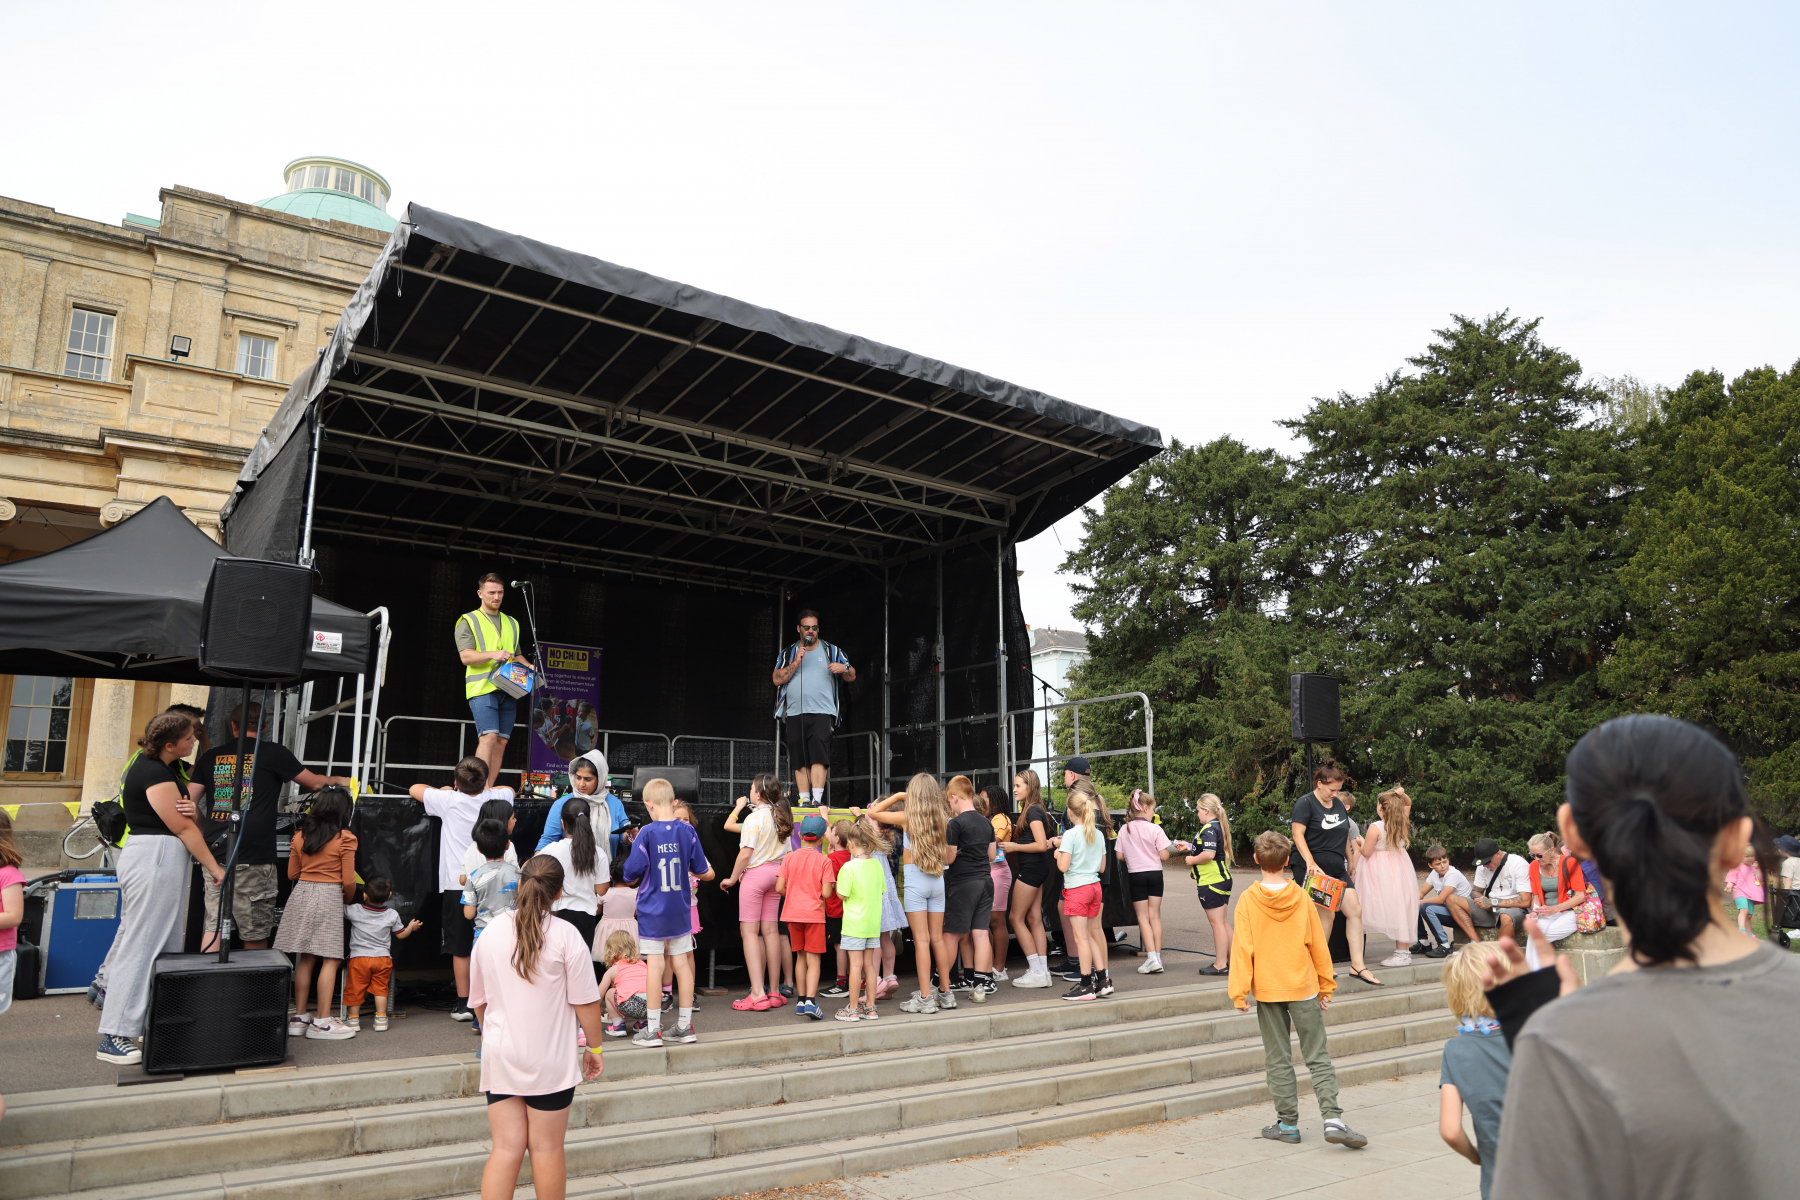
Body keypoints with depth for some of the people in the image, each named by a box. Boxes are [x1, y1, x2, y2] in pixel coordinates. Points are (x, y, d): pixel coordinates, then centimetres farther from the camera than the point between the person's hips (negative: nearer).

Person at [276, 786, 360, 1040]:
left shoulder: (300, 836, 6)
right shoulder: (345, 839, -8)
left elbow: (292, 874, 12)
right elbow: (348, 881, -8)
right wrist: (348, 900, 11)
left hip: (301, 895, 6)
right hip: (329, 897, -6)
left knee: (305, 958, 12)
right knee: (330, 960, -1)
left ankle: (299, 1017, 16)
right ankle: (322, 1022, -1)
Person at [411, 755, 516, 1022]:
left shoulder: (449, 800, -6)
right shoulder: (497, 798, 0)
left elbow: (414, 788, 12)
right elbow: (509, 789, 27)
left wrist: (443, 791, 27)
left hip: (457, 885, -2)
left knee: (460, 949, 6)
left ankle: (464, 1004, 9)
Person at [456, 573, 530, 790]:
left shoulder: (511, 623, 23)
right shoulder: (468, 621, 5)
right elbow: (466, 656, -7)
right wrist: (492, 654, -22)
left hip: (508, 690, 6)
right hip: (482, 689, -6)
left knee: (501, 742, 2)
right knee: (488, 737, -18)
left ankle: (488, 790, 5)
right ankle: (481, 787, -20)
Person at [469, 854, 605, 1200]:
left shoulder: (490, 934, 1)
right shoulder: (565, 935, -12)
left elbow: (478, 1002, 12)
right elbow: (586, 1001, -10)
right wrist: (593, 1047, 3)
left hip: (500, 1057, 3)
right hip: (549, 1060, -3)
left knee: (506, 1148, 7)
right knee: (547, 1148, 8)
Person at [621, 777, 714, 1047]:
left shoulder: (646, 833, -14)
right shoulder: (688, 832, -3)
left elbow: (633, 873, -13)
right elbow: (701, 871, 4)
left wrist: (633, 880, 10)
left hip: (652, 909, -4)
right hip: (680, 909, 4)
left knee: (654, 966, 0)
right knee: (682, 964, 10)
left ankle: (653, 1030, 6)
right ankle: (684, 1026, 18)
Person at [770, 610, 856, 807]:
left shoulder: (832, 651, 14)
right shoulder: (787, 654, 16)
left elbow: (852, 677, 11)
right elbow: (777, 679, 4)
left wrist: (844, 668, -12)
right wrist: (796, 662, -7)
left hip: (821, 712, -2)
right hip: (794, 714, 2)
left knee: (818, 756, -16)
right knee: (800, 761, 1)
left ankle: (817, 799, -19)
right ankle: (803, 800, 5)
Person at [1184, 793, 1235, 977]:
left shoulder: (1209, 829, -18)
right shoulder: (1220, 826, 13)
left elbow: (1209, 854, -30)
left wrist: (1192, 860, -13)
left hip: (1211, 882, -10)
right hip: (1223, 878, 10)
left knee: (1216, 922, -4)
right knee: (1222, 921, 17)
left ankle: (1220, 965, 1)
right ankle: (1232, 960, 24)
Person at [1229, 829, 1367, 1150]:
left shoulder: (1248, 901, -8)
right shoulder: (1300, 897, -3)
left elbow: (1243, 949, -10)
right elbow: (1317, 944, 3)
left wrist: (1239, 991, -5)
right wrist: (1326, 984, 13)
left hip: (1267, 990, -1)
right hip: (1303, 987, 1)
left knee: (1278, 1060, 8)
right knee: (1317, 1057, 6)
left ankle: (1288, 1124, 13)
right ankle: (1333, 1119, -4)